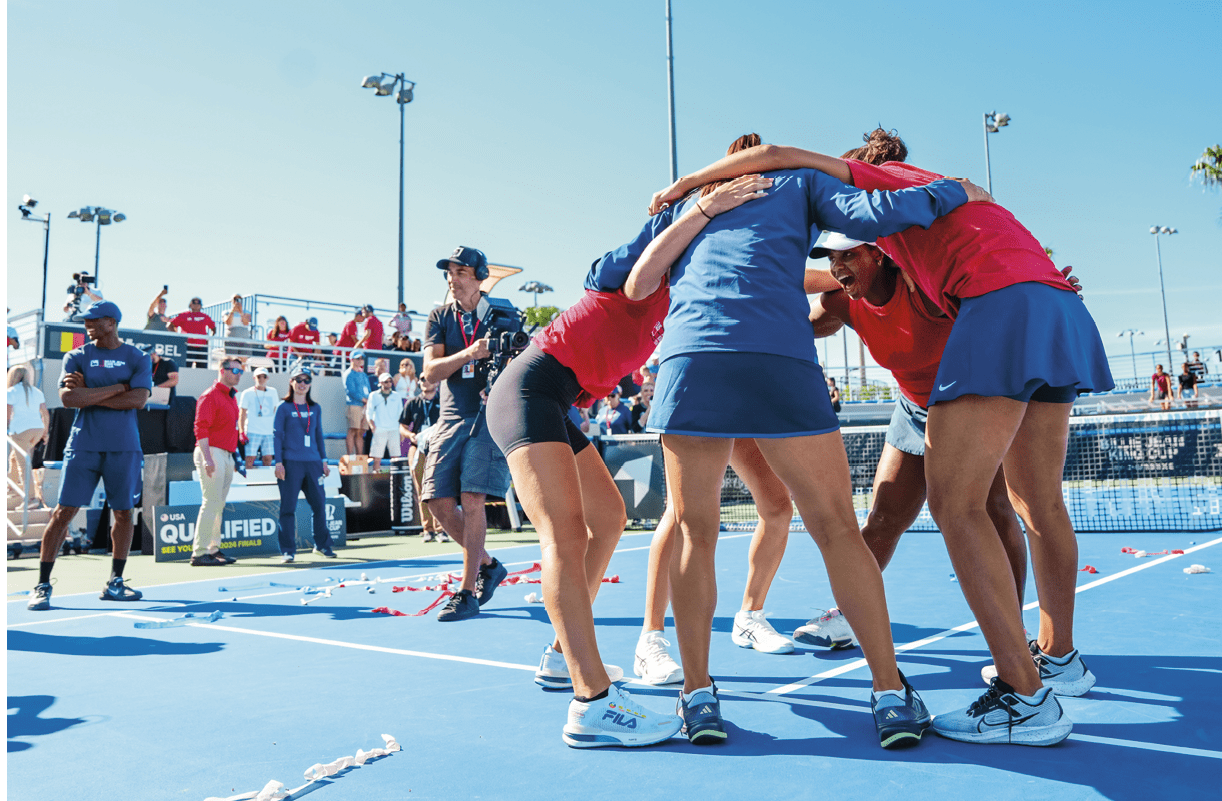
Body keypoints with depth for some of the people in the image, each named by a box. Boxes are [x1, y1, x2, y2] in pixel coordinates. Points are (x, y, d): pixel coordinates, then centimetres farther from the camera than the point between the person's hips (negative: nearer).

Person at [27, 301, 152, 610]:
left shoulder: (138, 359, 6)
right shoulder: (77, 357, 7)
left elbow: (138, 400, -9)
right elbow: (68, 398, -8)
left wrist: (89, 394, -9)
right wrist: (117, 388, -10)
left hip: (124, 447, 0)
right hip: (83, 445, 0)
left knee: (123, 512, 4)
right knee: (64, 511, -4)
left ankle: (115, 583, 16)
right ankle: (42, 585, 4)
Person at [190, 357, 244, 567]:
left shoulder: (231, 397, 18)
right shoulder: (210, 396, -9)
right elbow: (201, 428, -17)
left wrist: (234, 455, 19)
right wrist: (207, 458, -25)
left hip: (227, 455, 9)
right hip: (212, 453, -9)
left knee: (219, 504, 11)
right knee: (211, 502, -11)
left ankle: (214, 549, 17)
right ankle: (199, 553, -8)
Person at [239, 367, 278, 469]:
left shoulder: (272, 393, 14)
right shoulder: (247, 393, 3)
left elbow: (276, 412, 21)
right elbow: (242, 414, 1)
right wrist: (242, 432, -7)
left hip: (269, 432, 4)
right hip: (252, 432, -3)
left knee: (268, 459, 2)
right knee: (250, 459, -7)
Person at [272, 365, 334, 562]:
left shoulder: (315, 408, 13)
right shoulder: (283, 407, 1)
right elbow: (276, 435, -1)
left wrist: (324, 460, 13)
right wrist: (278, 462, -9)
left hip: (313, 462, 4)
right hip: (291, 463, -4)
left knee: (319, 505, 6)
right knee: (288, 508, -2)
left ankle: (322, 545, 21)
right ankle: (288, 551, 5)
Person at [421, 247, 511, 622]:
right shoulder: (440, 317, 8)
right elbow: (431, 370, -4)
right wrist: (469, 354, -21)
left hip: (489, 417, -4)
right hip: (451, 419, 4)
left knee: (471, 500, -14)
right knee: (438, 501, -2)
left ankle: (467, 592, -4)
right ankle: (488, 565, 20)